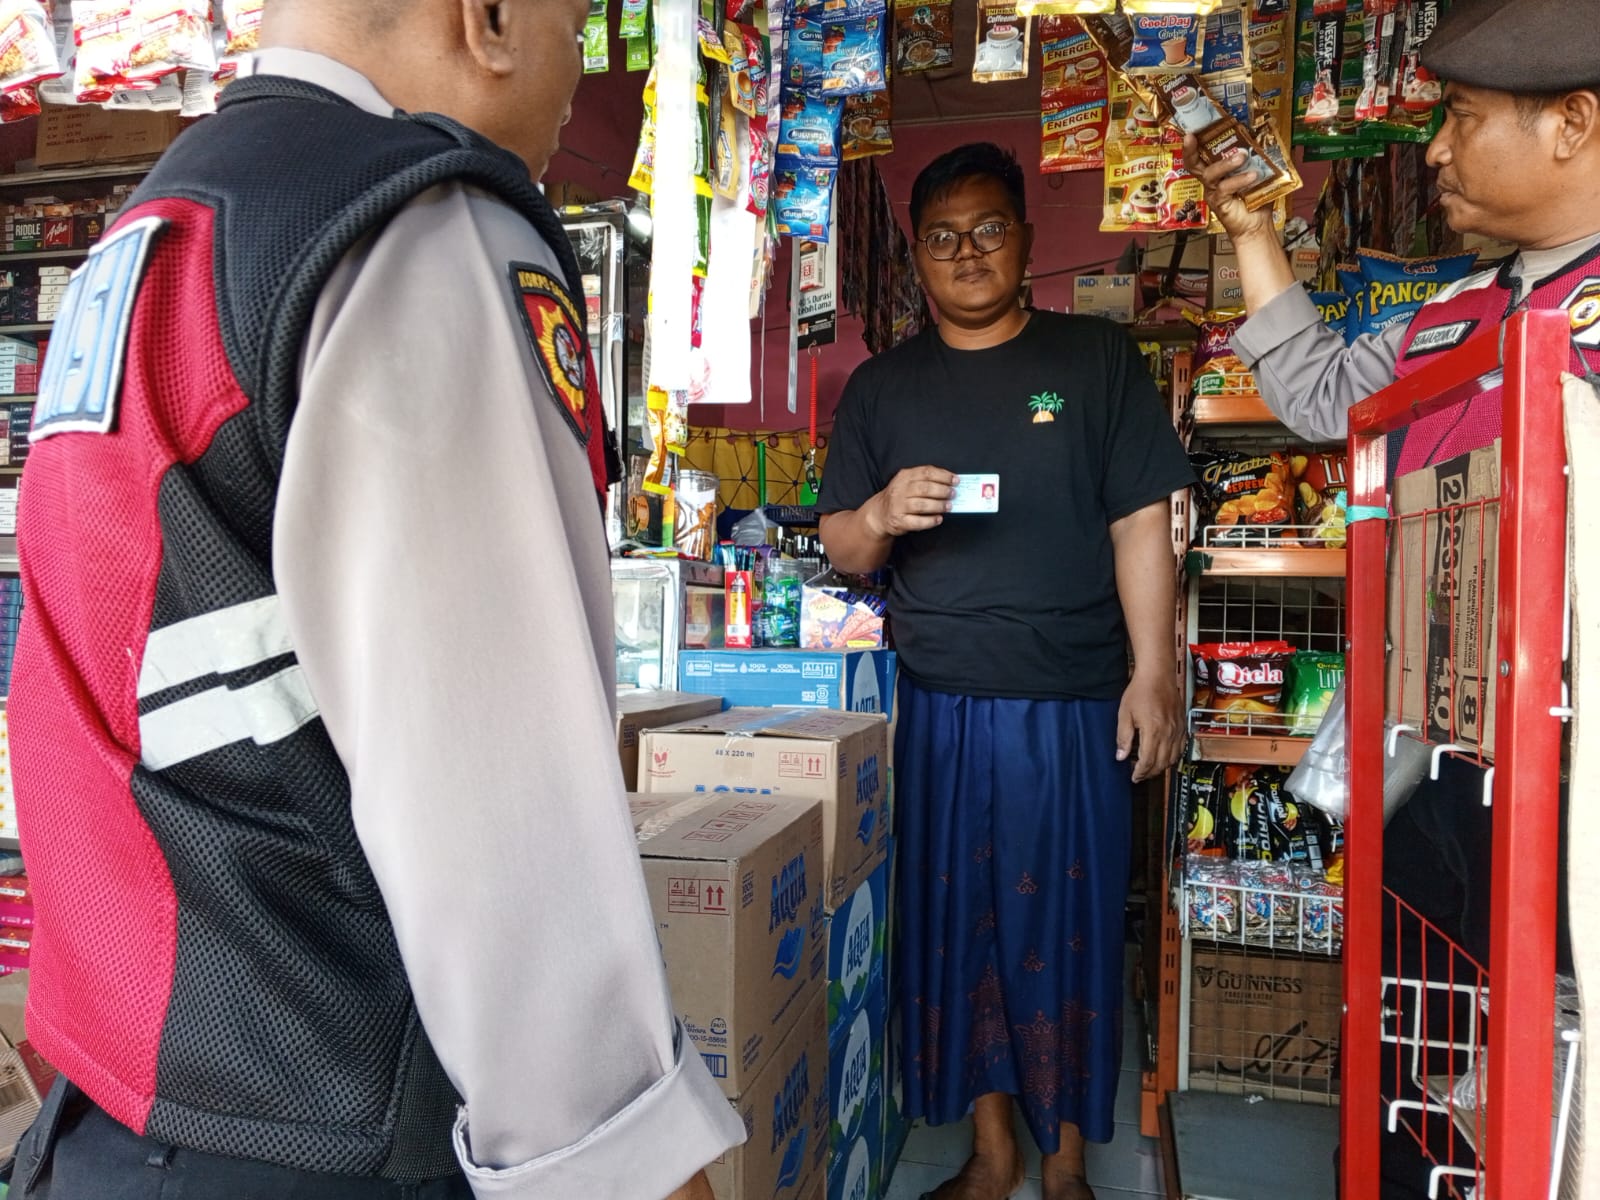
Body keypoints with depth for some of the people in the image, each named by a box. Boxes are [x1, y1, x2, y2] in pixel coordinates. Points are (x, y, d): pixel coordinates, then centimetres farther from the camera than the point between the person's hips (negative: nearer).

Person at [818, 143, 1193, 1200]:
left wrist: (1155, 674, -7)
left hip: (1073, 705, -2)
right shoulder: (881, 387, 10)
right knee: (954, 921, 9)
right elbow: (841, 546, 9)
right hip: (940, 707, 2)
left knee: (1070, 924, 6)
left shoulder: (1098, 358, 4)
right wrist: (882, 515, -14)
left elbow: (1142, 524, 0)